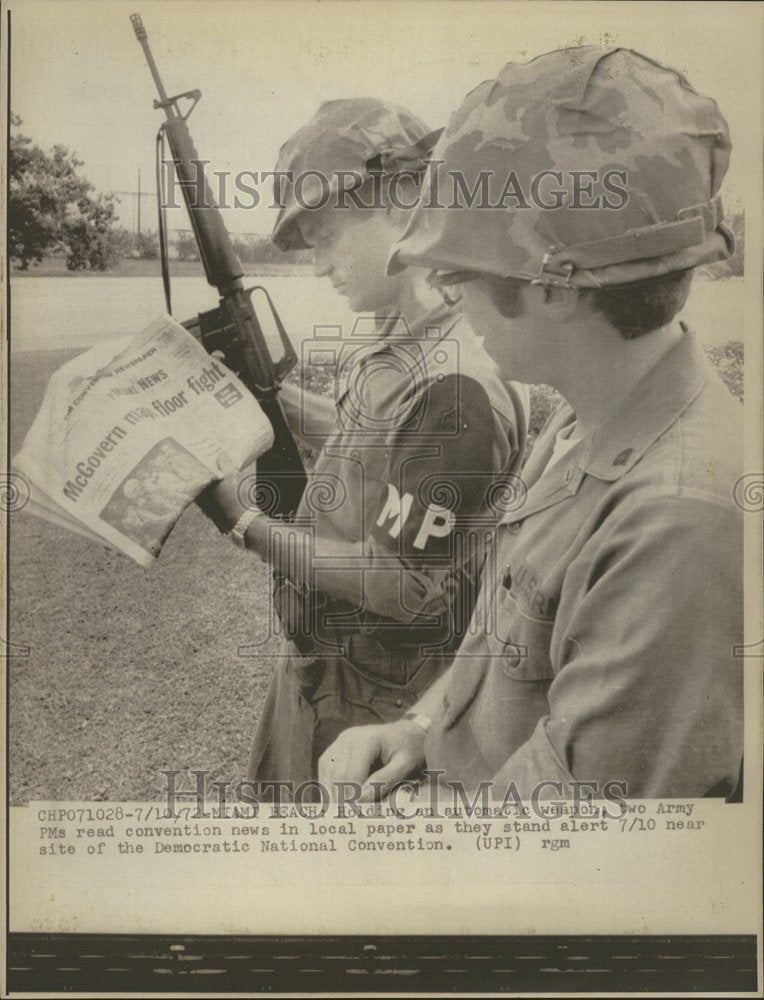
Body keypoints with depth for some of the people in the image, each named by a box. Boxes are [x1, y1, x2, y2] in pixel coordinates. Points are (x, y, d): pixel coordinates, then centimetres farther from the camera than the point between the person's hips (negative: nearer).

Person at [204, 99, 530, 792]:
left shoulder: (456, 383, -31)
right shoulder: (394, 339, -2)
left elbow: (401, 587, -28)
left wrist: (247, 521, -20)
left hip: (370, 701, -8)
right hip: (318, 654, 8)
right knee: (272, 782, 28)